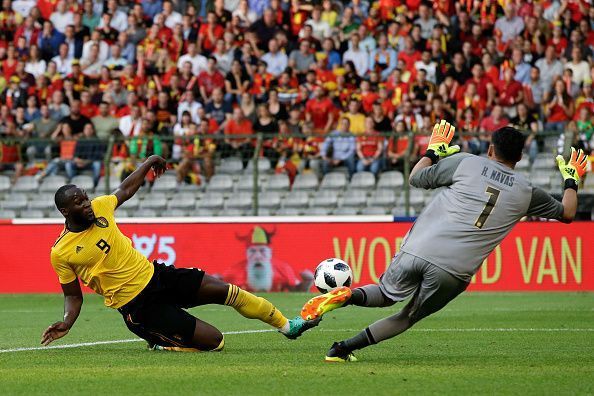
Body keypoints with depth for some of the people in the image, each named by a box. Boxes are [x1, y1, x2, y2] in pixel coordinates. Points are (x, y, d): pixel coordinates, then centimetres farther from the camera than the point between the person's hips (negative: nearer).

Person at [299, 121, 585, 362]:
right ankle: (344, 349, 4)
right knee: (409, 316, 18)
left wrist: (433, 151, 36)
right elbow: (567, 213, 25)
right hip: (453, 272, 0)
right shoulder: (526, 191, 10)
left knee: (387, 294, 24)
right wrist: (571, 180, 42)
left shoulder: (464, 162, 6)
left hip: (417, 251, 0)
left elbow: (416, 178, 18)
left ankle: (348, 296, -9)